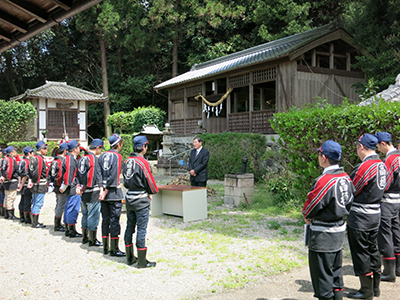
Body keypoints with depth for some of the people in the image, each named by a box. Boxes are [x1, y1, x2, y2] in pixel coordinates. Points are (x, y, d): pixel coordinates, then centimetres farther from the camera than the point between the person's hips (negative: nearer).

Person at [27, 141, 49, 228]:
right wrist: (34, 182, -12)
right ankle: (35, 223, 1)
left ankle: (34, 221, 25)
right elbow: (37, 173, -24)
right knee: (38, 204, -4)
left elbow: (29, 171, 17)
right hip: (40, 185, -10)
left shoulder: (33, 158, 14)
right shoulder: (40, 159, -17)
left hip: (35, 185, 10)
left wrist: (30, 180, 15)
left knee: (35, 204, 16)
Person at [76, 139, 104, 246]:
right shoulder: (94, 158, -14)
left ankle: (85, 237, 27)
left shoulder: (82, 158, 13)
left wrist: (79, 186, 11)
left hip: (83, 192, 9)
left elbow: (78, 174, 14)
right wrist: (84, 188, -17)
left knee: (85, 215, 17)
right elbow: (92, 175, -22)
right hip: (92, 193, -9)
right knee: (93, 216, 0)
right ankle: (93, 240, 6)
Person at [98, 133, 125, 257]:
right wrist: (106, 191, -11)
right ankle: (114, 249, 2)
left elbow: (99, 173, 5)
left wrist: (102, 190, 1)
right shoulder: (117, 156, -9)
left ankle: (105, 247, 20)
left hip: (104, 191, 6)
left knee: (105, 219, 12)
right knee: (114, 220, -2)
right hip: (114, 192, -6)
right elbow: (113, 176, -15)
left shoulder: (102, 155, 10)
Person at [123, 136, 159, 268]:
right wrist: (151, 192, 6)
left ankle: (130, 258, 26)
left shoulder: (127, 161, 6)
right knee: (141, 229, -2)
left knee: (130, 227, 14)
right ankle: (142, 262, 5)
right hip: (141, 200, -8)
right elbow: (149, 181, -12)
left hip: (129, 198, 8)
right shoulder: (142, 162, -17)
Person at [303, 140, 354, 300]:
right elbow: (347, 203, 11)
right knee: (335, 270, 21)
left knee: (322, 273, 4)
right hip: (339, 230, 9)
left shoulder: (323, 181, -24)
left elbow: (311, 205, -17)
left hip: (323, 236, -9)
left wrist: (307, 216, 3)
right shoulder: (346, 178, 3)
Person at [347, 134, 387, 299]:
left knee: (360, 253, 3)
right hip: (376, 214, 9)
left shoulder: (364, 166, -21)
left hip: (360, 217, -9)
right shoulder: (381, 165, 6)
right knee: (372, 249, 18)